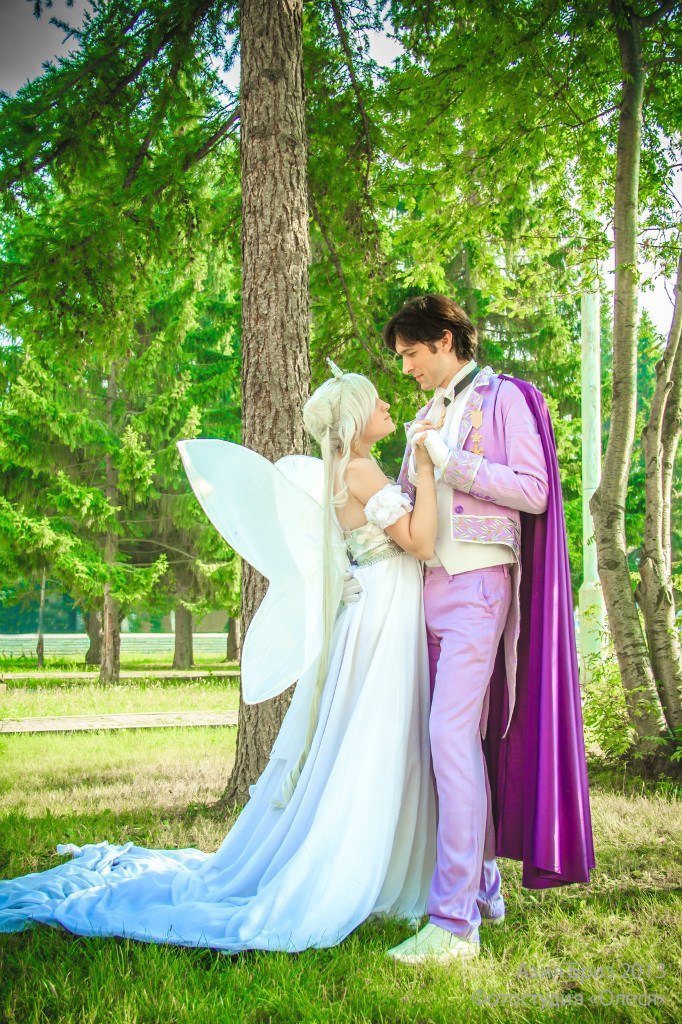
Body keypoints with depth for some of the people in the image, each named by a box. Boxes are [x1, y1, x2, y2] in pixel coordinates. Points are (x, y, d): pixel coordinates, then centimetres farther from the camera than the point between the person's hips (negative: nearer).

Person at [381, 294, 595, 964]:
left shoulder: (503, 398, -1)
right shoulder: (429, 414, 21)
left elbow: (533, 491, -11)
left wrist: (450, 461, -13)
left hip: (477, 582, -7)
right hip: (429, 583, 7)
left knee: (451, 734, -15)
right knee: (460, 738, 9)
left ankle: (455, 920, -14)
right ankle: (483, 887, 20)